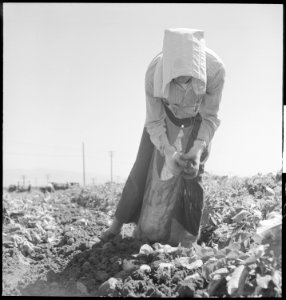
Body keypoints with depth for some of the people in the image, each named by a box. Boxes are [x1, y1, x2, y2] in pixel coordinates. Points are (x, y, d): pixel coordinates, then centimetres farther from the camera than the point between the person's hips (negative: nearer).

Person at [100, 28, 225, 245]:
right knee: (144, 166, 3)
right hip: (165, 112, 1)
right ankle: (118, 223, 20)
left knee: (192, 173, -13)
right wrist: (168, 152, -44)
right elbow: (154, 122, -26)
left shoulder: (215, 70, -41)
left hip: (198, 116, 0)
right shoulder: (154, 73, -39)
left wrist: (198, 149, -43)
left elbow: (210, 117, -26)